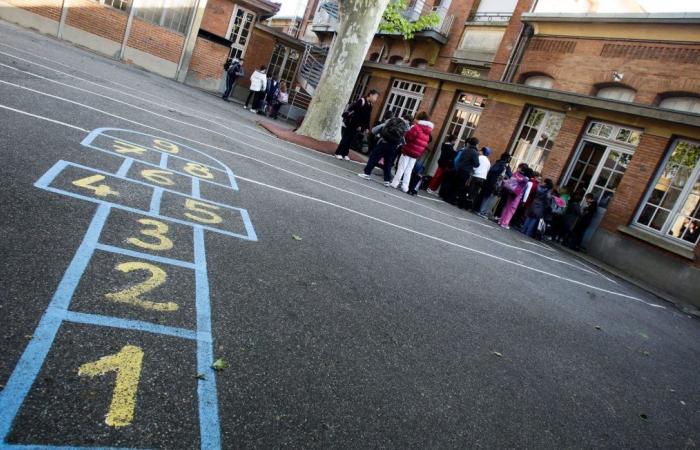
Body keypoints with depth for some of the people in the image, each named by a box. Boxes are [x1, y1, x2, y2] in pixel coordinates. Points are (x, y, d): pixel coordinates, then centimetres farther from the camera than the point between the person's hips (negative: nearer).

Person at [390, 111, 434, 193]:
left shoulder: (416, 127, -12)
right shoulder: (428, 132, 8)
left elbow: (408, 137, -15)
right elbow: (426, 144, 10)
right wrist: (420, 154, 13)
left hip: (408, 150, -5)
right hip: (416, 154, 5)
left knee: (401, 168, 3)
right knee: (409, 170, 10)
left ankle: (395, 183, 6)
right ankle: (405, 187, 9)